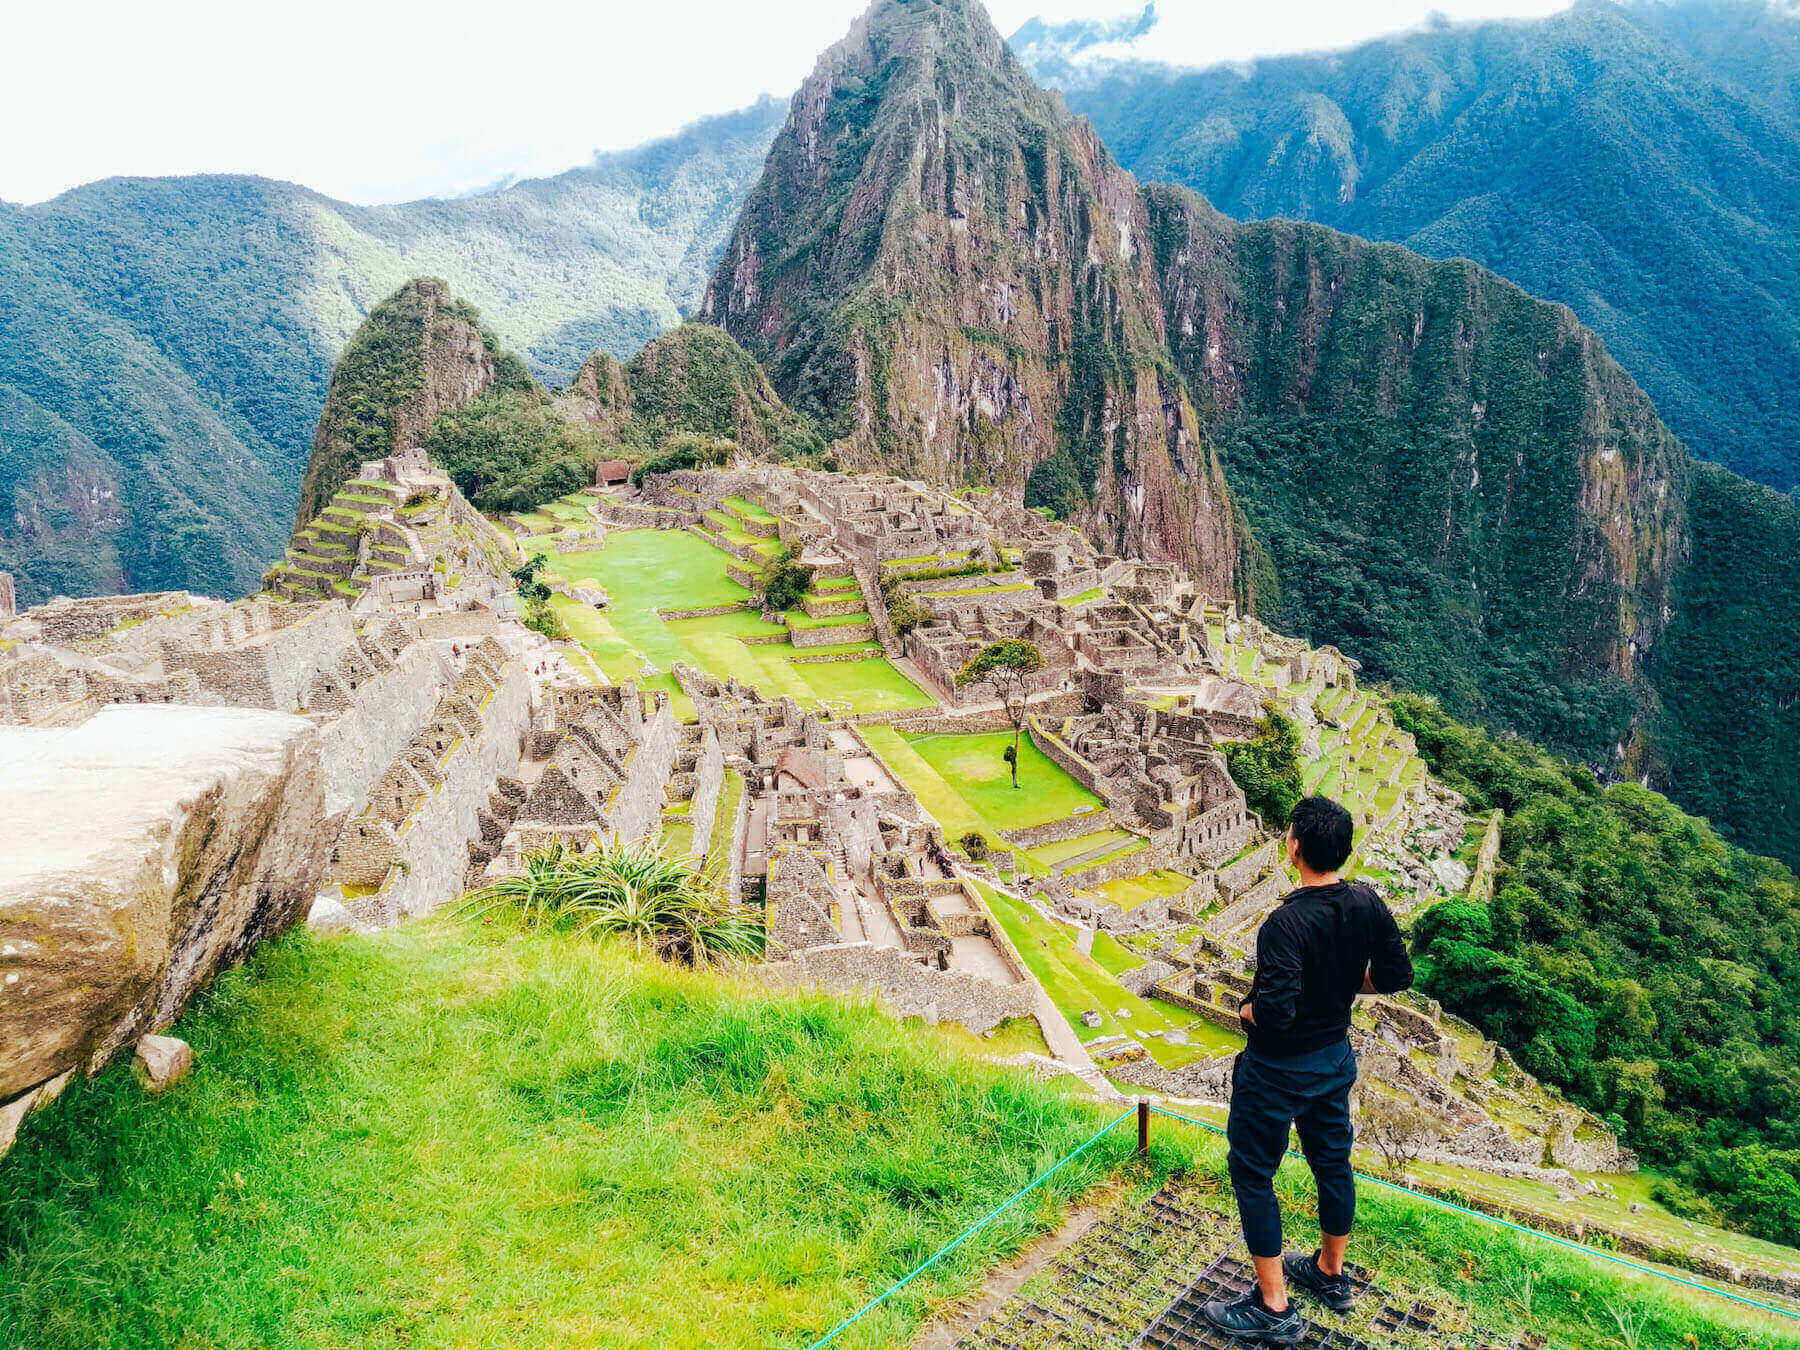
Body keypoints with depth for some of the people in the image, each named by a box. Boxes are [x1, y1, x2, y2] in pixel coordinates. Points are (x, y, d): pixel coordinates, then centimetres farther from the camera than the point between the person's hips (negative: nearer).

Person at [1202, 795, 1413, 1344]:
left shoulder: (1287, 923, -32)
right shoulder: (1367, 903, -10)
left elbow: (1275, 1014, -34)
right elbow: (1396, 975, 1)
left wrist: (1247, 1010, -13)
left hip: (1278, 1070, -7)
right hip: (1336, 1056, 8)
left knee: (1252, 1175, 9)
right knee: (1332, 1162, 24)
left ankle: (1274, 1308, 19)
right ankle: (1331, 1273, 45)